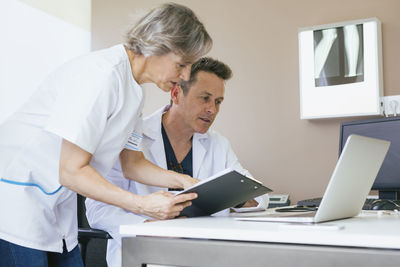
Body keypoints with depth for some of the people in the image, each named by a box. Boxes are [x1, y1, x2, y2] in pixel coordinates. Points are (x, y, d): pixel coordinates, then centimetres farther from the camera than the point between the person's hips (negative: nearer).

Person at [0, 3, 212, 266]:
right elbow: (71, 171, -23)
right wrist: (142, 205, -27)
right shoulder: (102, 74, -23)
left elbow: (132, 162, 14)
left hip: (55, 205, 9)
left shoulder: (134, 89, 6)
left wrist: (186, 181, 0)